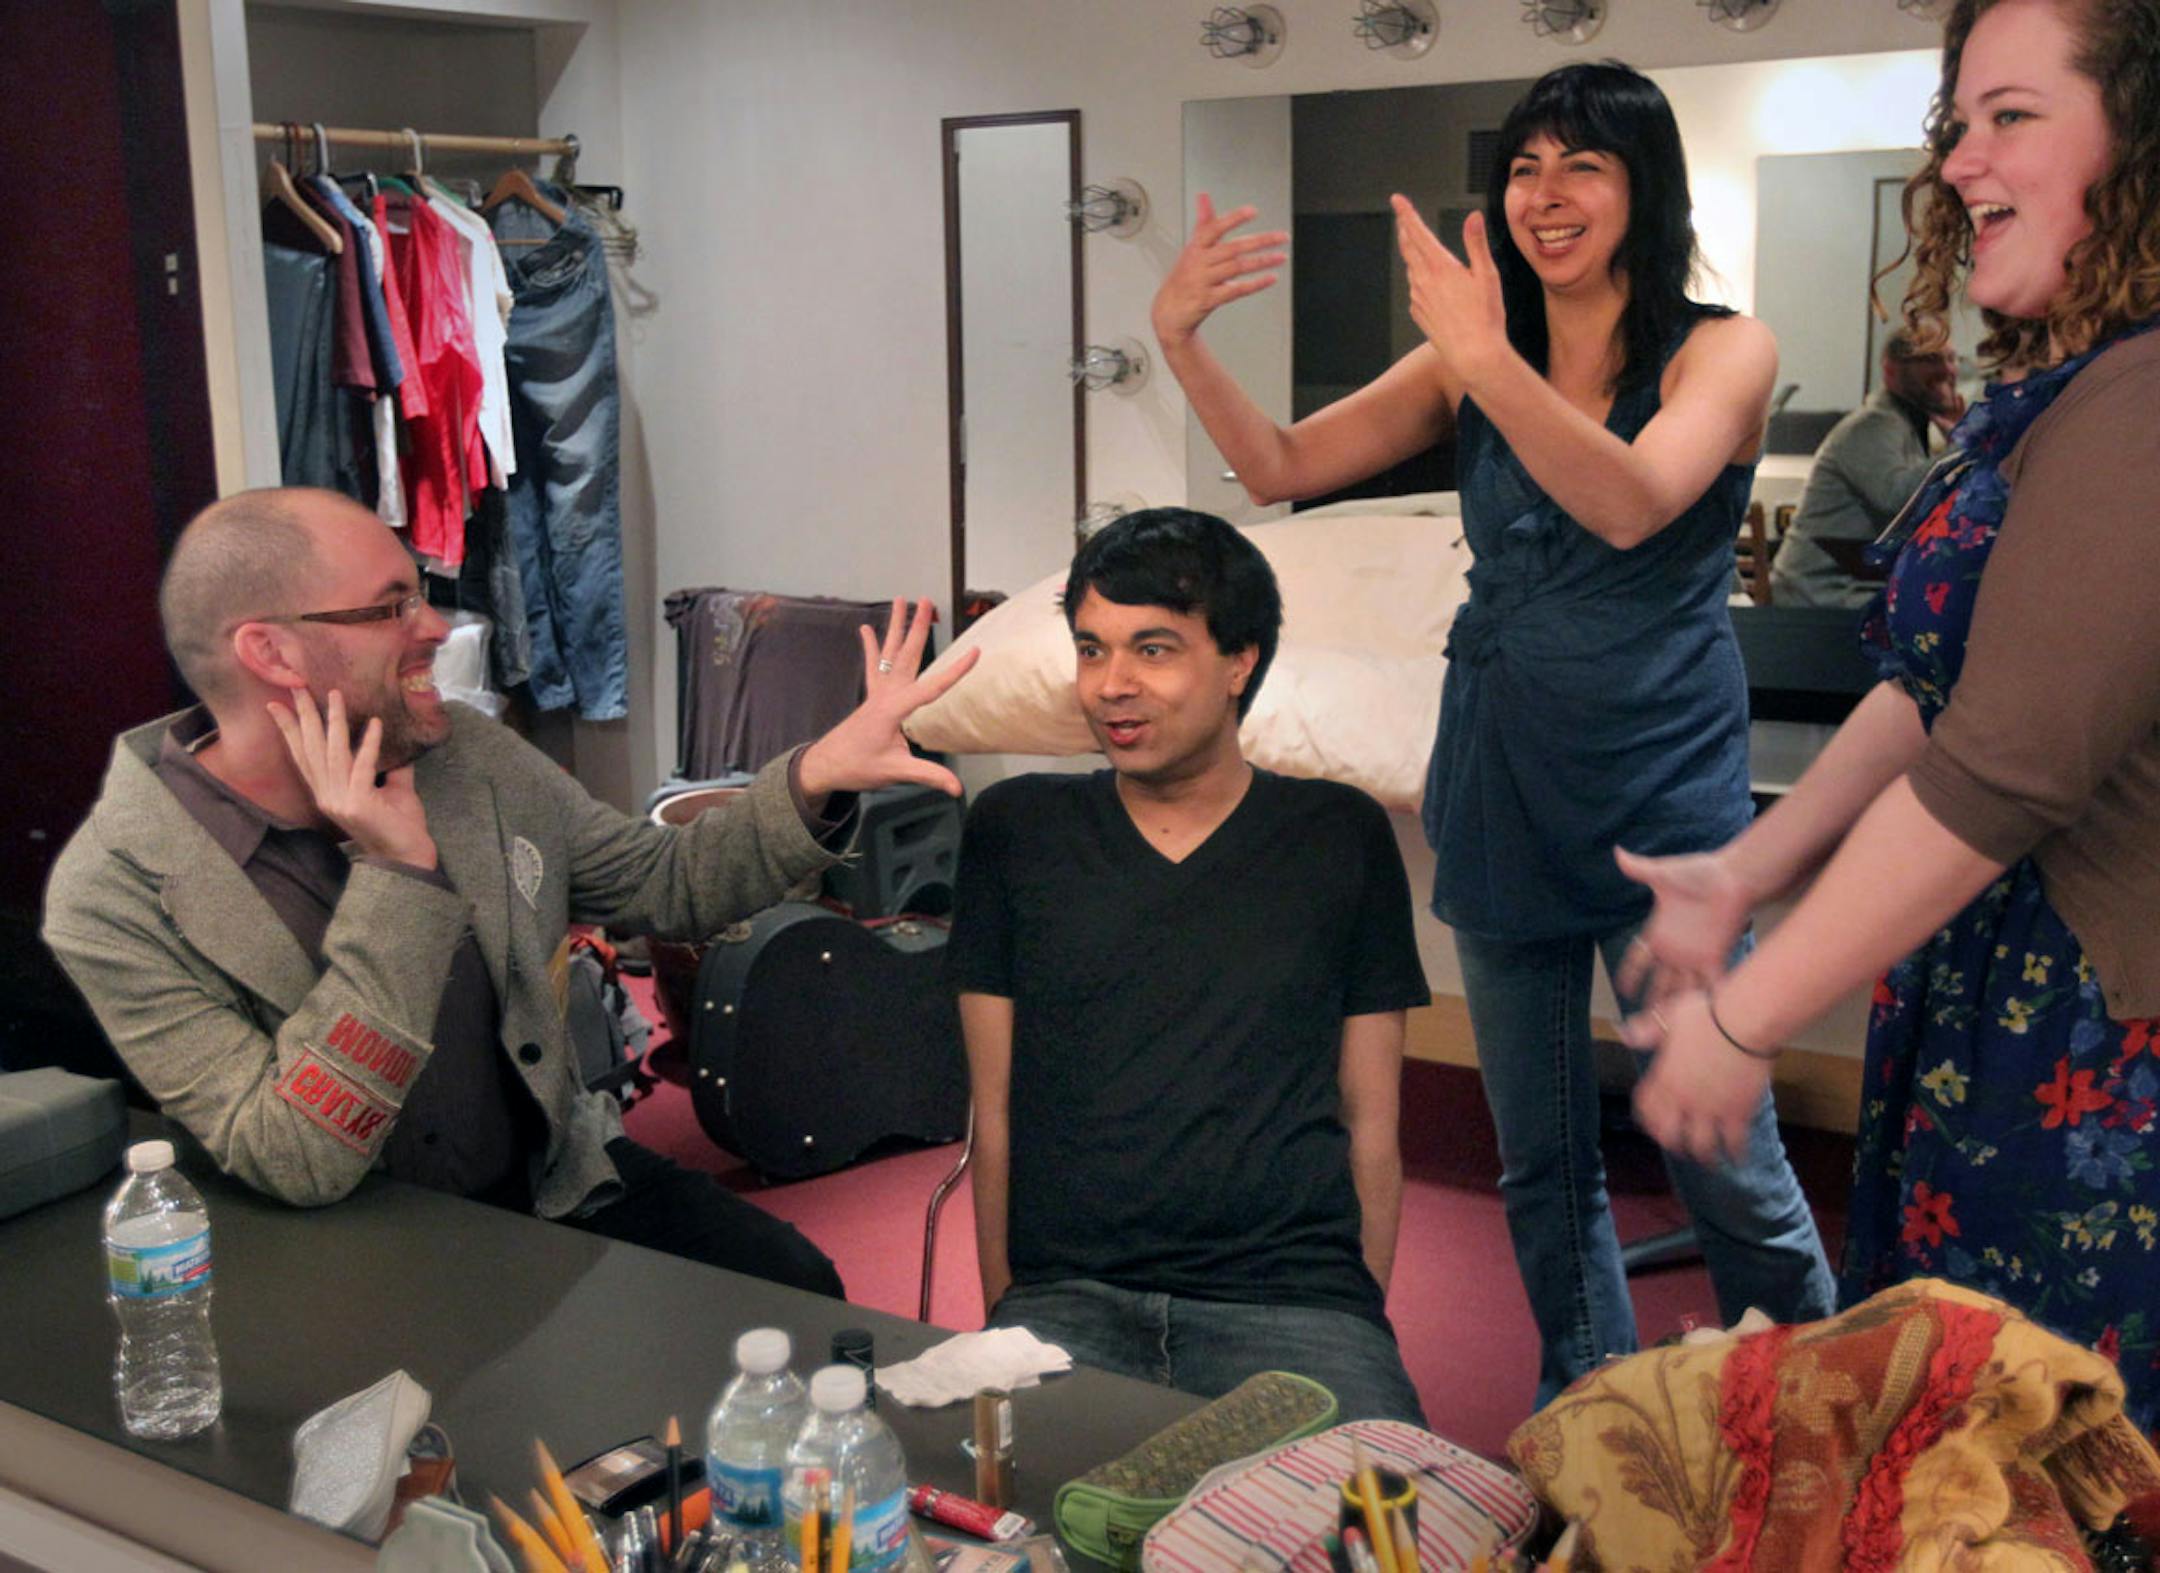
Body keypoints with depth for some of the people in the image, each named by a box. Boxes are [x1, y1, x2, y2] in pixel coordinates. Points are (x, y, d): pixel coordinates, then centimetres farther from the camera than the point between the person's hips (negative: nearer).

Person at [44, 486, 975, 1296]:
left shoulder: (471, 761, -2)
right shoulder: (115, 893, -19)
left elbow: (665, 883, 9)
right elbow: (296, 1166, -25)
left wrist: (819, 775, -8)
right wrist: (397, 877, -30)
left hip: (555, 1181, 6)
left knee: (794, 1289, -12)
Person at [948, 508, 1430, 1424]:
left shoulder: (1340, 838, 11)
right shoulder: (1016, 831, 12)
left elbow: (1370, 1123, 12)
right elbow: (996, 1111, 11)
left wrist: (1358, 1323, 3)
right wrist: (1003, 1317, 3)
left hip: (1292, 1296, 0)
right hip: (1067, 1297, 0)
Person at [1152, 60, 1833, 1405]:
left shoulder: (1722, 352, -6)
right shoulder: (1473, 362, 7)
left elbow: (1633, 502, -26)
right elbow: (1282, 468, 1)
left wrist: (1487, 360, -37)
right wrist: (1180, 339, -14)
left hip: (1664, 803, -4)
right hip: (1502, 801, 5)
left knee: (1728, 1166, -1)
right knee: (1541, 1161, 14)